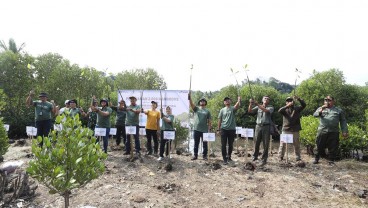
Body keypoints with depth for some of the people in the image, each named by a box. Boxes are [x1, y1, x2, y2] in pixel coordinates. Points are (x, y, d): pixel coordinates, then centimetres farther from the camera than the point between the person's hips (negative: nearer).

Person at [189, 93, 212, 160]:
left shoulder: (207, 111, 7)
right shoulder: (196, 109, 7)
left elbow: (209, 121, 4)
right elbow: (191, 104, -10)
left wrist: (209, 129, -4)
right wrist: (189, 97, -25)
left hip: (204, 130, 0)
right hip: (196, 129, 0)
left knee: (205, 144, 7)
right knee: (196, 143, 9)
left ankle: (205, 155, 17)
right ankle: (195, 155, 18)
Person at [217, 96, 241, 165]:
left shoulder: (233, 108, 3)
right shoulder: (222, 110, 8)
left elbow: (237, 106, -22)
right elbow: (220, 120, 8)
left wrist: (239, 100, -42)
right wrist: (218, 129, 4)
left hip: (232, 129, 0)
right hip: (224, 129, 0)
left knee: (231, 144, 10)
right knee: (223, 145, -1)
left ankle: (229, 156, 29)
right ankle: (225, 159, 7)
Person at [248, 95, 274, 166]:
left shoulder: (270, 107, 3)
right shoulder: (257, 107, 10)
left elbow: (266, 110, -18)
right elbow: (250, 111, 1)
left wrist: (257, 104, -24)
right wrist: (251, 104, -14)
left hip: (266, 126, -2)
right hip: (258, 126, 2)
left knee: (266, 144, 1)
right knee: (256, 142, 8)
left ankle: (264, 159, 9)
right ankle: (255, 156, 24)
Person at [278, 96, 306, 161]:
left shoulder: (297, 108, 7)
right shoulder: (285, 109, 3)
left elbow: (304, 105, -7)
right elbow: (279, 111, -17)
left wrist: (299, 99, -23)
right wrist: (287, 106, -30)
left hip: (295, 130, 1)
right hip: (286, 129, -1)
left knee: (297, 144, 10)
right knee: (283, 144, 1)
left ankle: (298, 157, 22)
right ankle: (280, 157, 8)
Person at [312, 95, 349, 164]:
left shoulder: (339, 110, 11)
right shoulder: (321, 108, 13)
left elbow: (343, 121, 9)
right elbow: (315, 114, -5)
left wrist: (345, 131, 1)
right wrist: (321, 110, -21)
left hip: (333, 132, 0)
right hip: (322, 131, 0)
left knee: (333, 148, 4)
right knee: (319, 146, 6)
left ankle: (331, 160, 16)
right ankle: (316, 159, 18)